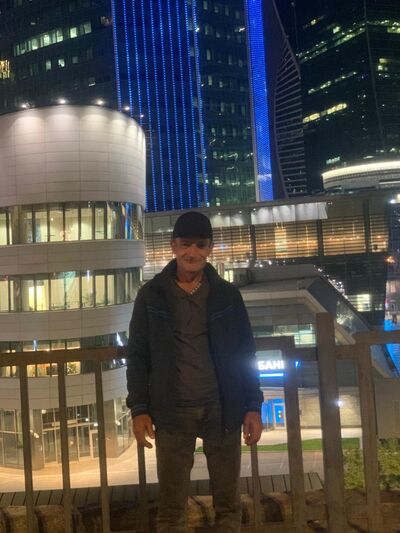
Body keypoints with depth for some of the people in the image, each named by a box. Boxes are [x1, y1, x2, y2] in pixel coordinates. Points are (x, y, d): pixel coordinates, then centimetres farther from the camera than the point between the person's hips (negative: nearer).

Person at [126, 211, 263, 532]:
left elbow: (246, 353, 7)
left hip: (222, 410, 1)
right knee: (171, 507, 6)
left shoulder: (227, 294, 5)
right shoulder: (151, 296, 2)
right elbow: (138, 356, 4)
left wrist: (253, 406, 1)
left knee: (228, 503, 9)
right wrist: (139, 409, -3)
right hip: (173, 412, -1)